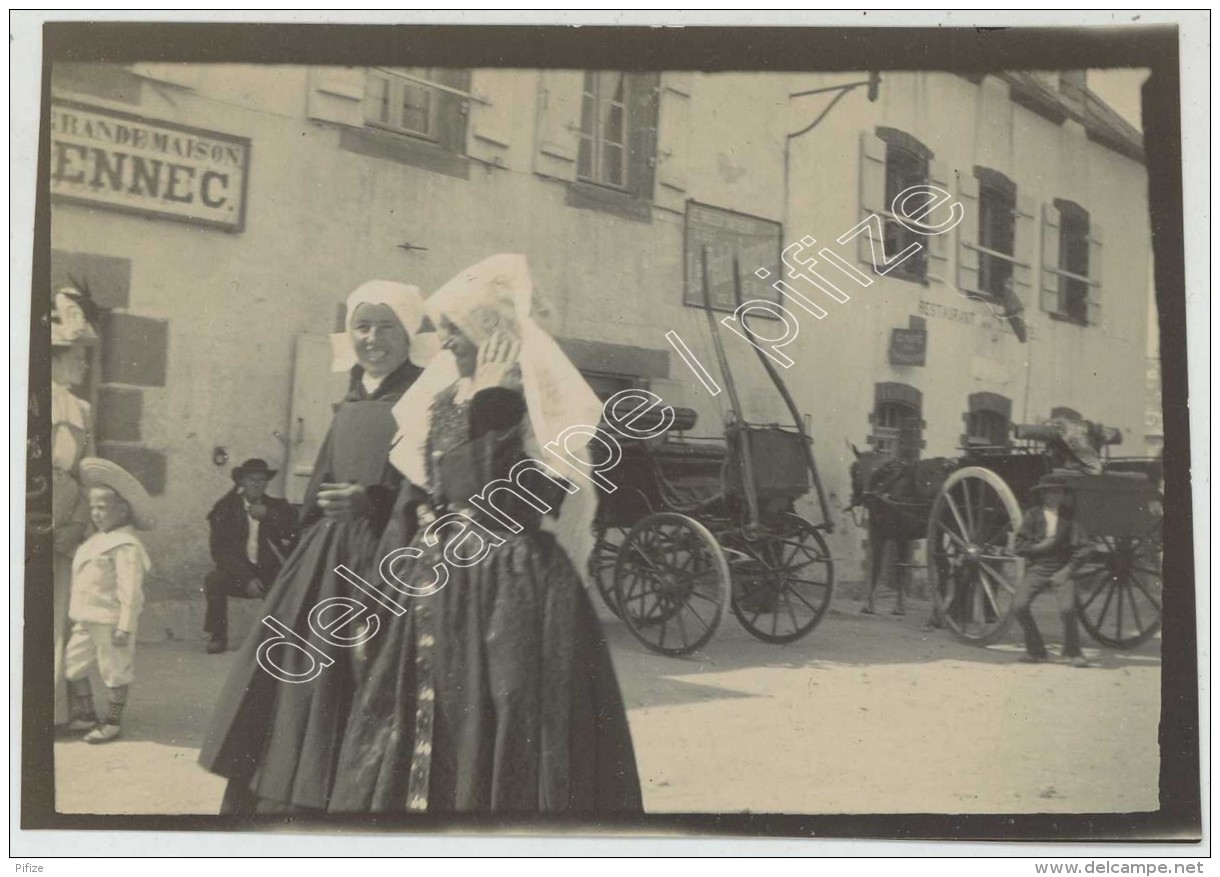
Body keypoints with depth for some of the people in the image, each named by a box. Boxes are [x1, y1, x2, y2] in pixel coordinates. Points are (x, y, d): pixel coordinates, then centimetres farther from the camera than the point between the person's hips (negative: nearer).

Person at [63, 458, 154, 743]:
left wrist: (125, 627, -22)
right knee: (71, 666, 14)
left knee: (115, 672, 5)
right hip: (86, 621, 10)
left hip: (110, 623, -10)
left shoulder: (126, 546, -18)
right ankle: (86, 715, 27)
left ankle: (113, 722, 18)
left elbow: (130, 591, -21)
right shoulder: (97, 541, 12)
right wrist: (77, 613, 20)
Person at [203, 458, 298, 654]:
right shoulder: (226, 508, 1)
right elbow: (220, 550, -8)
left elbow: (294, 531, -10)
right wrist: (247, 578, -19)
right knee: (213, 580, -29)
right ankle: (218, 636, -12)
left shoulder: (277, 507, 7)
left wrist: (268, 515, -20)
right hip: (239, 573, 0)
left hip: (270, 572, 0)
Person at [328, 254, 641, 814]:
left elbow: (498, 510, -22)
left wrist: (487, 405, -18)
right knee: (410, 751, 12)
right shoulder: (442, 400, 12)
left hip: (506, 604, -7)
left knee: (495, 760, -1)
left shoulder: (537, 405, -9)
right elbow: (410, 507, 16)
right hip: (433, 599, 8)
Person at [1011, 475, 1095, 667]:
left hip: (1062, 571, -1)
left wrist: (1067, 571, -9)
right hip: (1036, 569, 1)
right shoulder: (1033, 515, 6)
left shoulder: (1069, 516, 5)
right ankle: (1036, 650, 3)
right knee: (1019, 606, -20)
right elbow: (1020, 547, 4)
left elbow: (1083, 549, 0)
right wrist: (1041, 546, -12)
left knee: (1067, 609, -26)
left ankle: (1072, 652, 2)